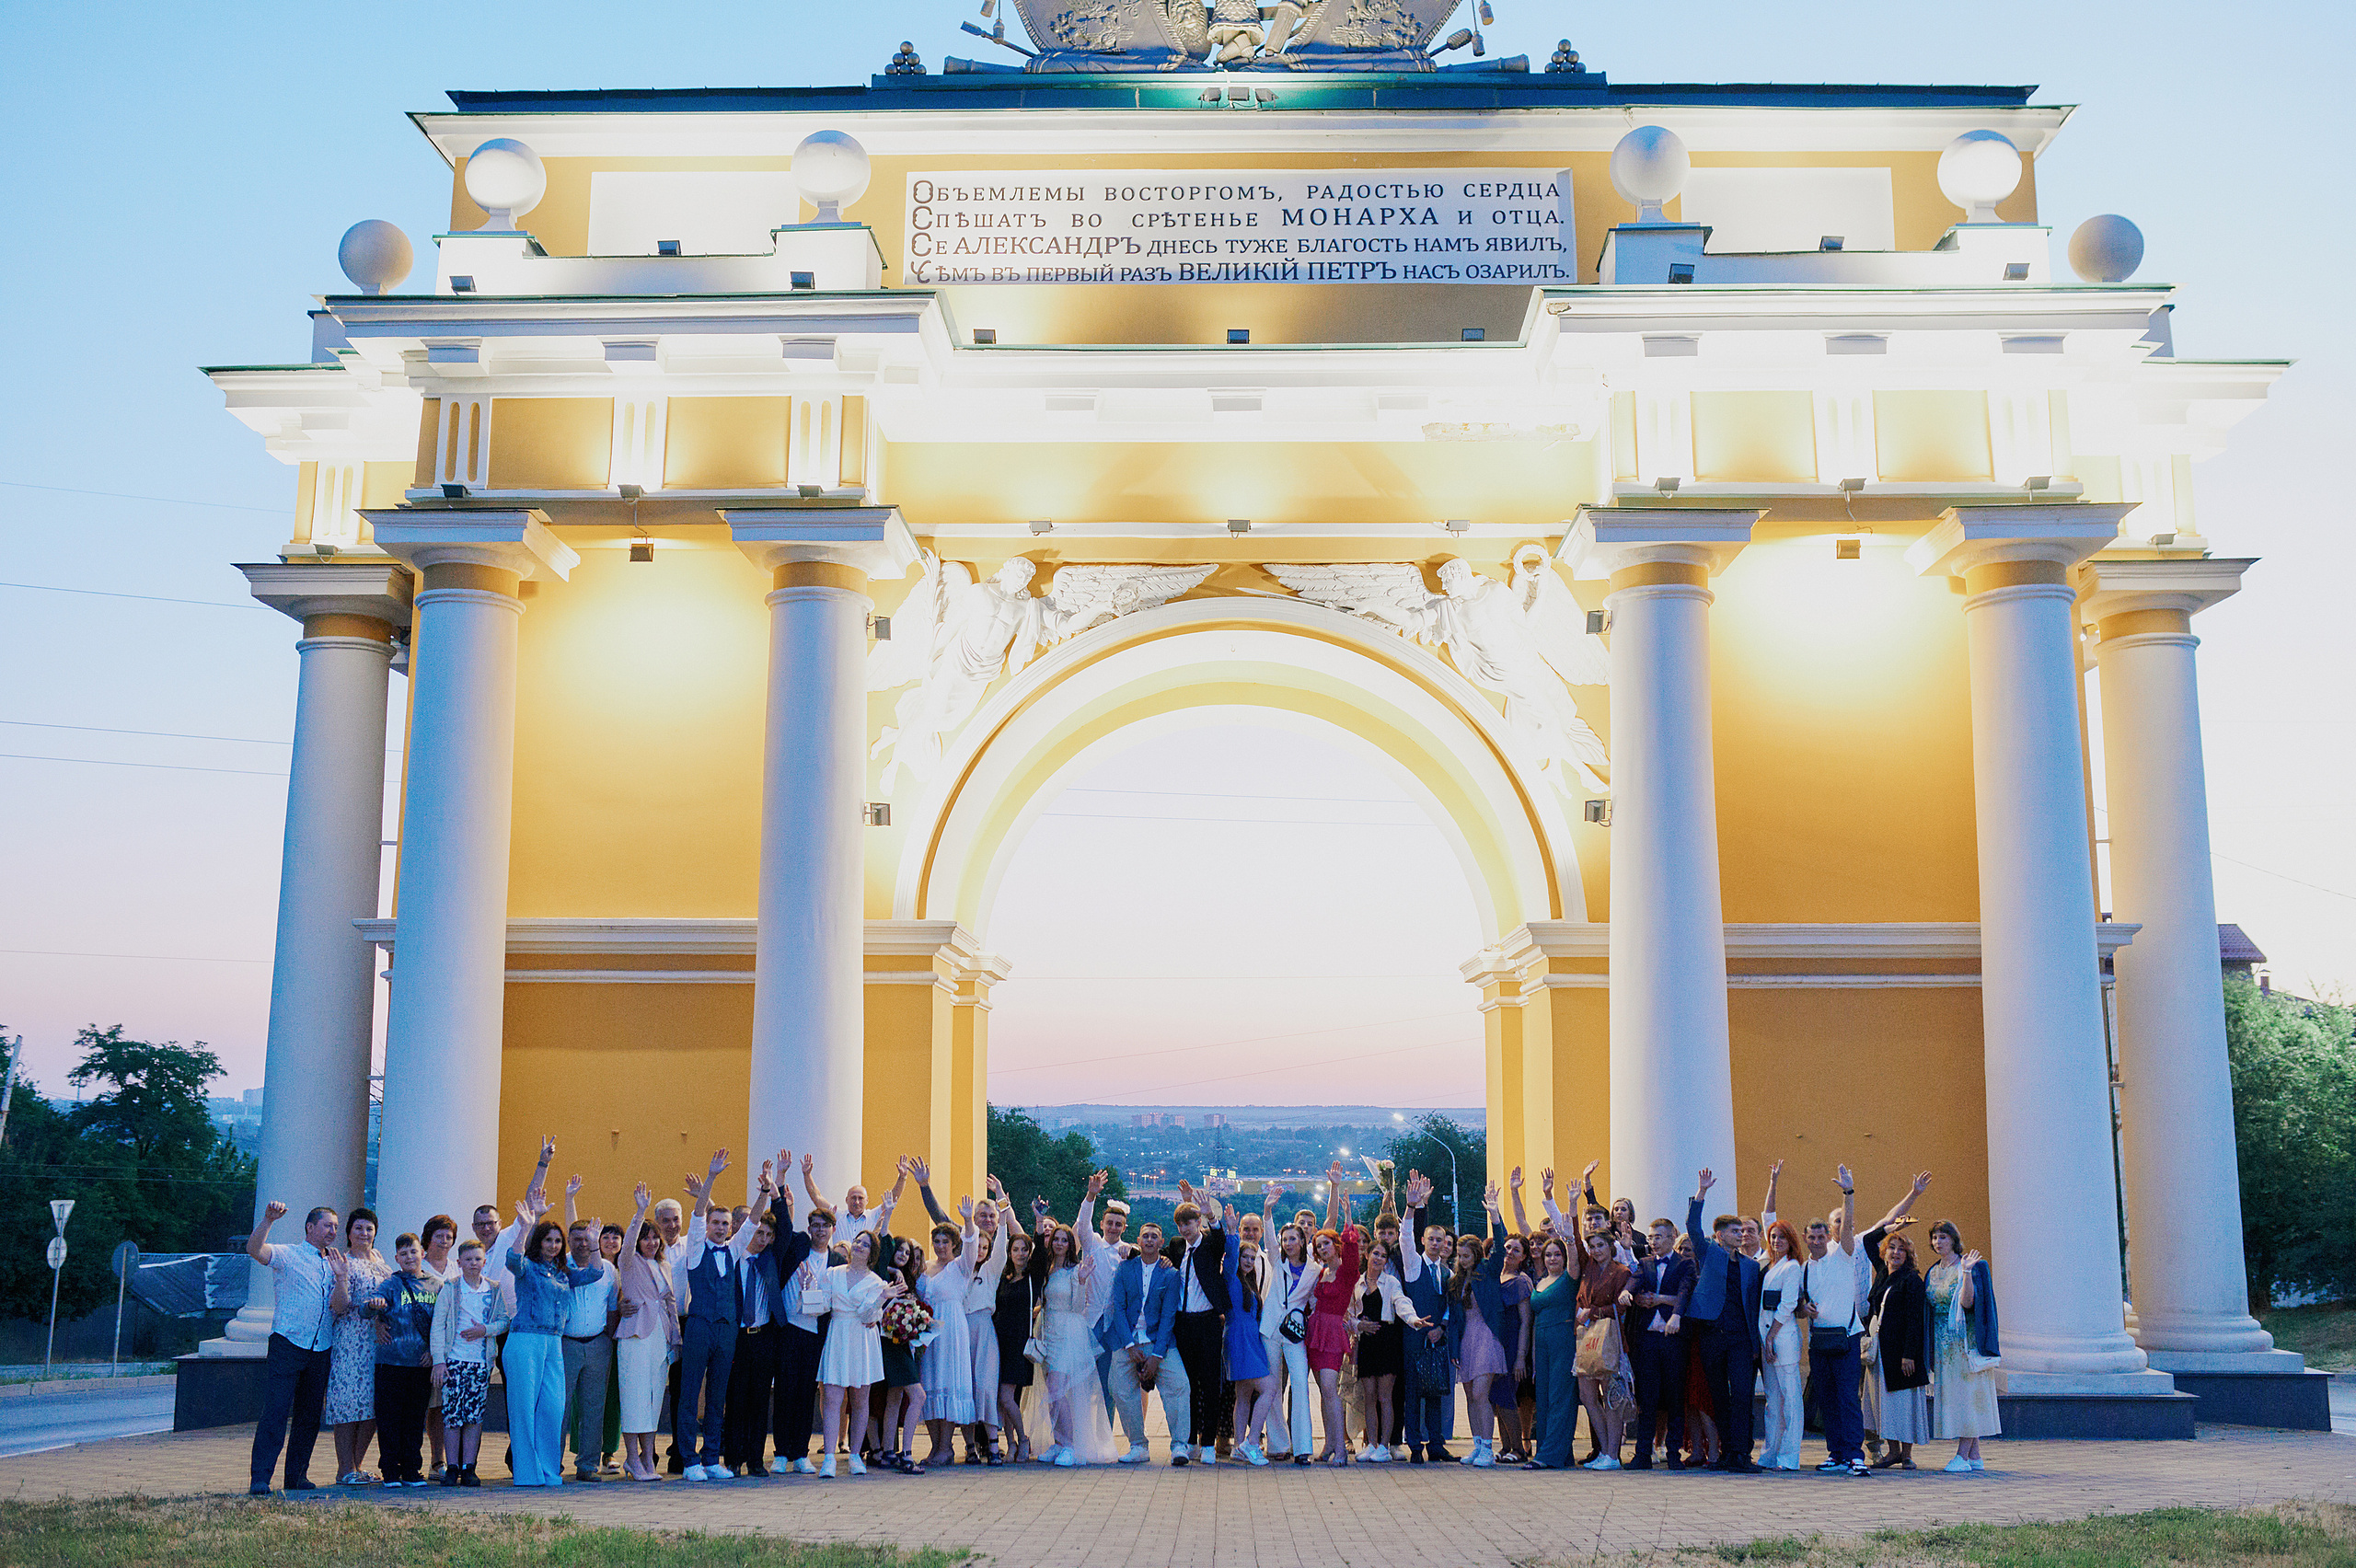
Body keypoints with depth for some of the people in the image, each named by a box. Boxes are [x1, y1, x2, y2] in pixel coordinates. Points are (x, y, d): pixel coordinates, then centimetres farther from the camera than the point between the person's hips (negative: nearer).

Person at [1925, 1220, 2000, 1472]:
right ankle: (1975, 1456, 10)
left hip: (1965, 1341, -7)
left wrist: (1966, 1273, -30)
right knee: (1951, 1394, 5)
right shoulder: (1933, 1273, 14)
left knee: (1967, 1395, -8)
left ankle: (1962, 1455, -9)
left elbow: (1967, 1302, -20)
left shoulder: (1969, 1267, -7)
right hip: (1943, 1344, 7)